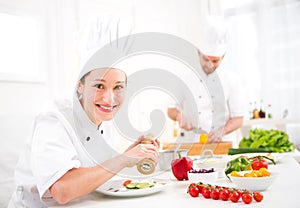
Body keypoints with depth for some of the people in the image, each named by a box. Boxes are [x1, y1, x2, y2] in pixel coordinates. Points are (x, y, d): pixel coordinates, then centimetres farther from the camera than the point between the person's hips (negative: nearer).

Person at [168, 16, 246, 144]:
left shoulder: (231, 81, 4)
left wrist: (222, 131, -13)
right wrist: (180, 116, -9)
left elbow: (238, 119, 4)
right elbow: (171, 109, 12)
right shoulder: (186, 79, 6)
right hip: (193, 143, 1)